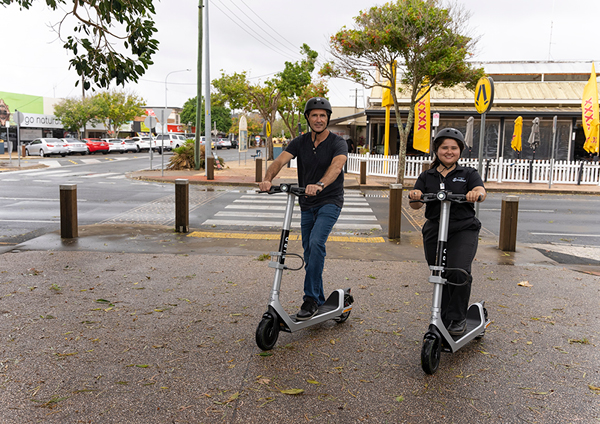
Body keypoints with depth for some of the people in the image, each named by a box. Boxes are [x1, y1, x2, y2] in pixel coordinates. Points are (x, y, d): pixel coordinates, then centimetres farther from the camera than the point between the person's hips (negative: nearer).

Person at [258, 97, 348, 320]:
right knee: (309, 254, 9)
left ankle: (310, 298, -17)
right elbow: (280, 161, -16)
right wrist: (267, 179, -37)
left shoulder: (338, 143, -11)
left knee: (316, 242, -26)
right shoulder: (300, 142, -1)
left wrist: (319, 185, -52)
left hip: (330, 202, -5)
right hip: (307, 204, 5)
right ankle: (319, 301, 24)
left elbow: (336, 166, -32)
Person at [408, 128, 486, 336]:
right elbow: (416, 205, -2)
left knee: (458, 272, -21)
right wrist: (415, 196, -25)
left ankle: (457, 318, -2)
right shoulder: (427, 176, 12)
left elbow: (481, 191, -12)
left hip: (463, 231, -2)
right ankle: (443, 320, 25)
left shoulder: (468, 174, 9)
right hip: (434, 231, 2)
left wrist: (476, 193, -35)